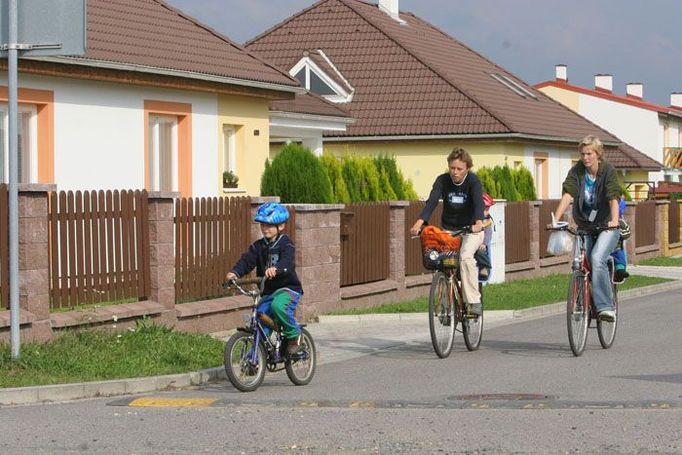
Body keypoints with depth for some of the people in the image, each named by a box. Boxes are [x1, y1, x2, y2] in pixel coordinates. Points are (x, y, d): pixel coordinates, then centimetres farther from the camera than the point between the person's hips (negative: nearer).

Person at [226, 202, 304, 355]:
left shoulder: (285, 245, -8)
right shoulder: (258, 246, 7)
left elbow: (287, 261, -28)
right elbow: (247, 260, -7)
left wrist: (275, 268, -51)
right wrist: (235, 272, -29)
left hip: (288, 288, -6)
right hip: (268, 292, 6)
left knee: (278, 306, -34)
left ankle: (293, 334, -12)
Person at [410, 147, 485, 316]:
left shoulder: (473, 181, -15)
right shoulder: (442, 180, -9)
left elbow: (478, 202, -32)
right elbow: (432, 201, -23)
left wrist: (478, 222, -53)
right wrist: (420, 222, -41)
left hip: (471, 230, -3)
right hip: (448, 230, 3)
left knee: (465, 256, -30)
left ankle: (474, 301, -23)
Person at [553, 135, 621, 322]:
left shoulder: (608, 171, -12)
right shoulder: (577, 171, -5)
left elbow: (613, 198, -25)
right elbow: (567, 195, -18)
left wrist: (614, 220, -42)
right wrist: (556, 219, -32)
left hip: (607, 226, -4)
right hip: (584, 226, 4)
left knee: (597, 259, -25)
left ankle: (604, 306, -25)